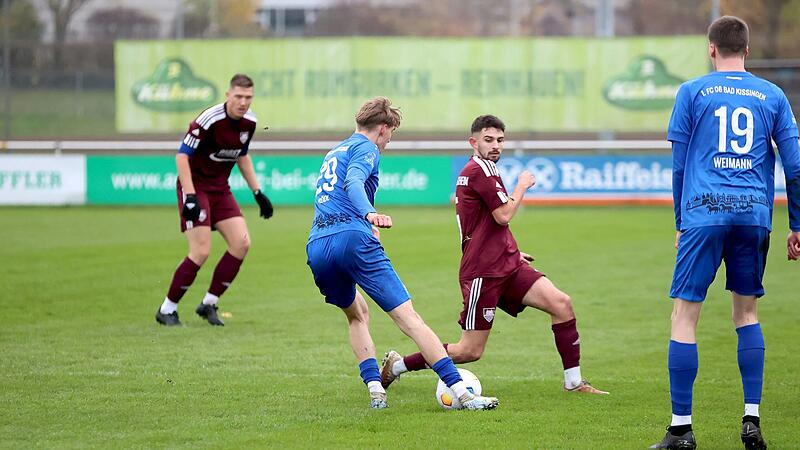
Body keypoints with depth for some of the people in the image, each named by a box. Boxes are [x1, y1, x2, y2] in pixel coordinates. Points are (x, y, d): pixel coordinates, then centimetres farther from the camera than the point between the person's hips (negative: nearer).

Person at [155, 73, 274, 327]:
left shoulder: (249, 122, 1)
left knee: (241, 243, -6)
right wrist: (190, 197, -27)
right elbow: (182, 156, -20)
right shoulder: (209, 120, -22)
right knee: (201, 252, -15)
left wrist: (258, 192, 15)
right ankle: (167, 310, 0)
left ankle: (209, 304, 6)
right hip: (195, 185, -7)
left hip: (220, 189, 7)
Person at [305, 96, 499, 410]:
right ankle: (462, 393, -15)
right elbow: (353, 181, -15)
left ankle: (375, 389, 12)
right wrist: (370, 215, -32)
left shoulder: (335, 152, 31)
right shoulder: (365, 148, 7)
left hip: (316, 248, 7)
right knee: (408, 317, -10)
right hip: (353, 238, -7)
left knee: (357, 314, 30)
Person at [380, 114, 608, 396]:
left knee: (561, 304, -8)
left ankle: (573, 382, -4)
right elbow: (503, 216, -17)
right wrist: (522, 186, -2)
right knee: (470, 351, -5)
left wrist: (512, 252, 36)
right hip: (482, 272, -9)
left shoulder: (474, 171, 19)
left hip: (506, 265, 9)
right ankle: (397, 365, 11)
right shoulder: (480, 169, -13)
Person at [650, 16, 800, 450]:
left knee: (685, 315, 0)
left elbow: (678, 164, 8)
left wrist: (681, 223, 17)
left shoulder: (692, 92, 6)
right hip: (755, 214, 3)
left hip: (705, 213, -3)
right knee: (747, 312, 17)